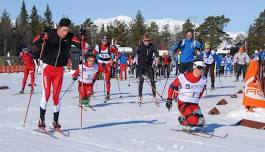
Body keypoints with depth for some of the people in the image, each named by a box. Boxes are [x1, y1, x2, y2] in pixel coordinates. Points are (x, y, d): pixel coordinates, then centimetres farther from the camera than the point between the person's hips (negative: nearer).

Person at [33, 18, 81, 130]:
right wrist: (42, 38, -41)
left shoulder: (70, 37, -3)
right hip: (47, 67, -3)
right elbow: (35, 42, -20)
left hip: (59, 70, 3)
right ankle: (41, 121, 3)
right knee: (46, 94, -8)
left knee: (56, 96, 4)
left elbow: (80, 45, -9)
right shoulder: (49, 34, -13)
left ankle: (56, 122, 17)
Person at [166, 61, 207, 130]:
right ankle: (183, 121, 10)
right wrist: (169, 99, -2)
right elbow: (172, 87, 0)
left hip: (194, 104, 6)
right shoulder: (183, 77, -13)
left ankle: (184, 119, 13)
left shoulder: (203, 80, 2)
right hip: (183, 103, -6)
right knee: (194, 121, -24)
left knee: (201, 121, -14)